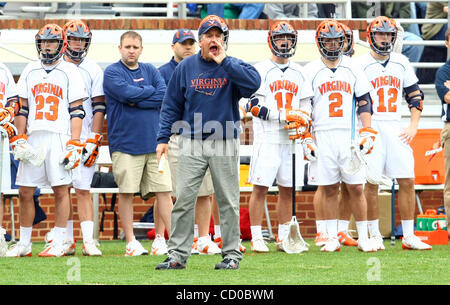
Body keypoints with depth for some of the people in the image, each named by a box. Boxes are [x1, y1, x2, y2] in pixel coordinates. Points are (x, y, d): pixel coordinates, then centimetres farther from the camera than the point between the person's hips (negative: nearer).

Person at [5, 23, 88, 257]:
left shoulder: (69, 72, 3)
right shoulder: (30, 71, 14)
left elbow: (76, 111, -1)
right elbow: (22, 108, 15)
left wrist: (74, 144, -9)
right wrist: (19, 139, 5)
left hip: (60, 137, -4)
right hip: (33, 137, 4)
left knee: (61, 190, -5)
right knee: (25, 191, 2)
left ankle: (58, 243, -1)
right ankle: (24, 243, 10)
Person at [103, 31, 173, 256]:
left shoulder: (151, 71, 13)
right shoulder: (112, 73, 1)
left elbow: (165, 97, -1)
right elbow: (128, 93, -16)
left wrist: (137, 102, -10)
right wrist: (150, 91, -2)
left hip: (154, 142, 4)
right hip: (125, 142, -3)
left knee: (163, 191, 1)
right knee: (126, 192, -2)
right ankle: (131, 242, 5)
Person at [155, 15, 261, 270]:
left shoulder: (233, 66, 1)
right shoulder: (186, 67, 7)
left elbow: (253, 82, -20)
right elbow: (172, 105, 10)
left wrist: (223, 61, -17)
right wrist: (164, 138, 3)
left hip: (225, 145, -1)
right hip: (192, 144, 1)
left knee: (228, 201, 3)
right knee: (184, 199, -3)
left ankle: (232, 253, 11)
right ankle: (178, 255, 0)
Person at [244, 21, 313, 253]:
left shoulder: (299, 73, 15)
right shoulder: (260, 70, -2)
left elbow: (306, 105, 18)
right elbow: (254, 105, -10)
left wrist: (302, 123, -3)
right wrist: (285, 116, -16)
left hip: (292, 139, 5)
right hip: (266, 137, -5)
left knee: (287, 189, 7)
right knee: (260, 188, -6)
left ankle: (284, 237, 13)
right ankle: (256, 238, -2)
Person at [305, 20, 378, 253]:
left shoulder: (352, 69, 10)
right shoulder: (310, 71, 6)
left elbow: (364, 103, 10)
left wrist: (367, 133, 0)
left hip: (350, 135, 1)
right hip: (323, 136, -1)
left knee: (356, 188, -1)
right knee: (329, 189, 1)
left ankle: (363, 237, 4)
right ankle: (332, 238, 7)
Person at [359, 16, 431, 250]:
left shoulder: (402, 63, 11)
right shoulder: (361, 64, -2)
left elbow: (415, 96, 16)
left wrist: (413, 126, 5)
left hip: (396, 129, 4)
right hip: (371, 128, -4)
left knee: (407, 182, 0)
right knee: (371, 183, -4)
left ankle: (409, 236, 5)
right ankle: (374, 235, 5)